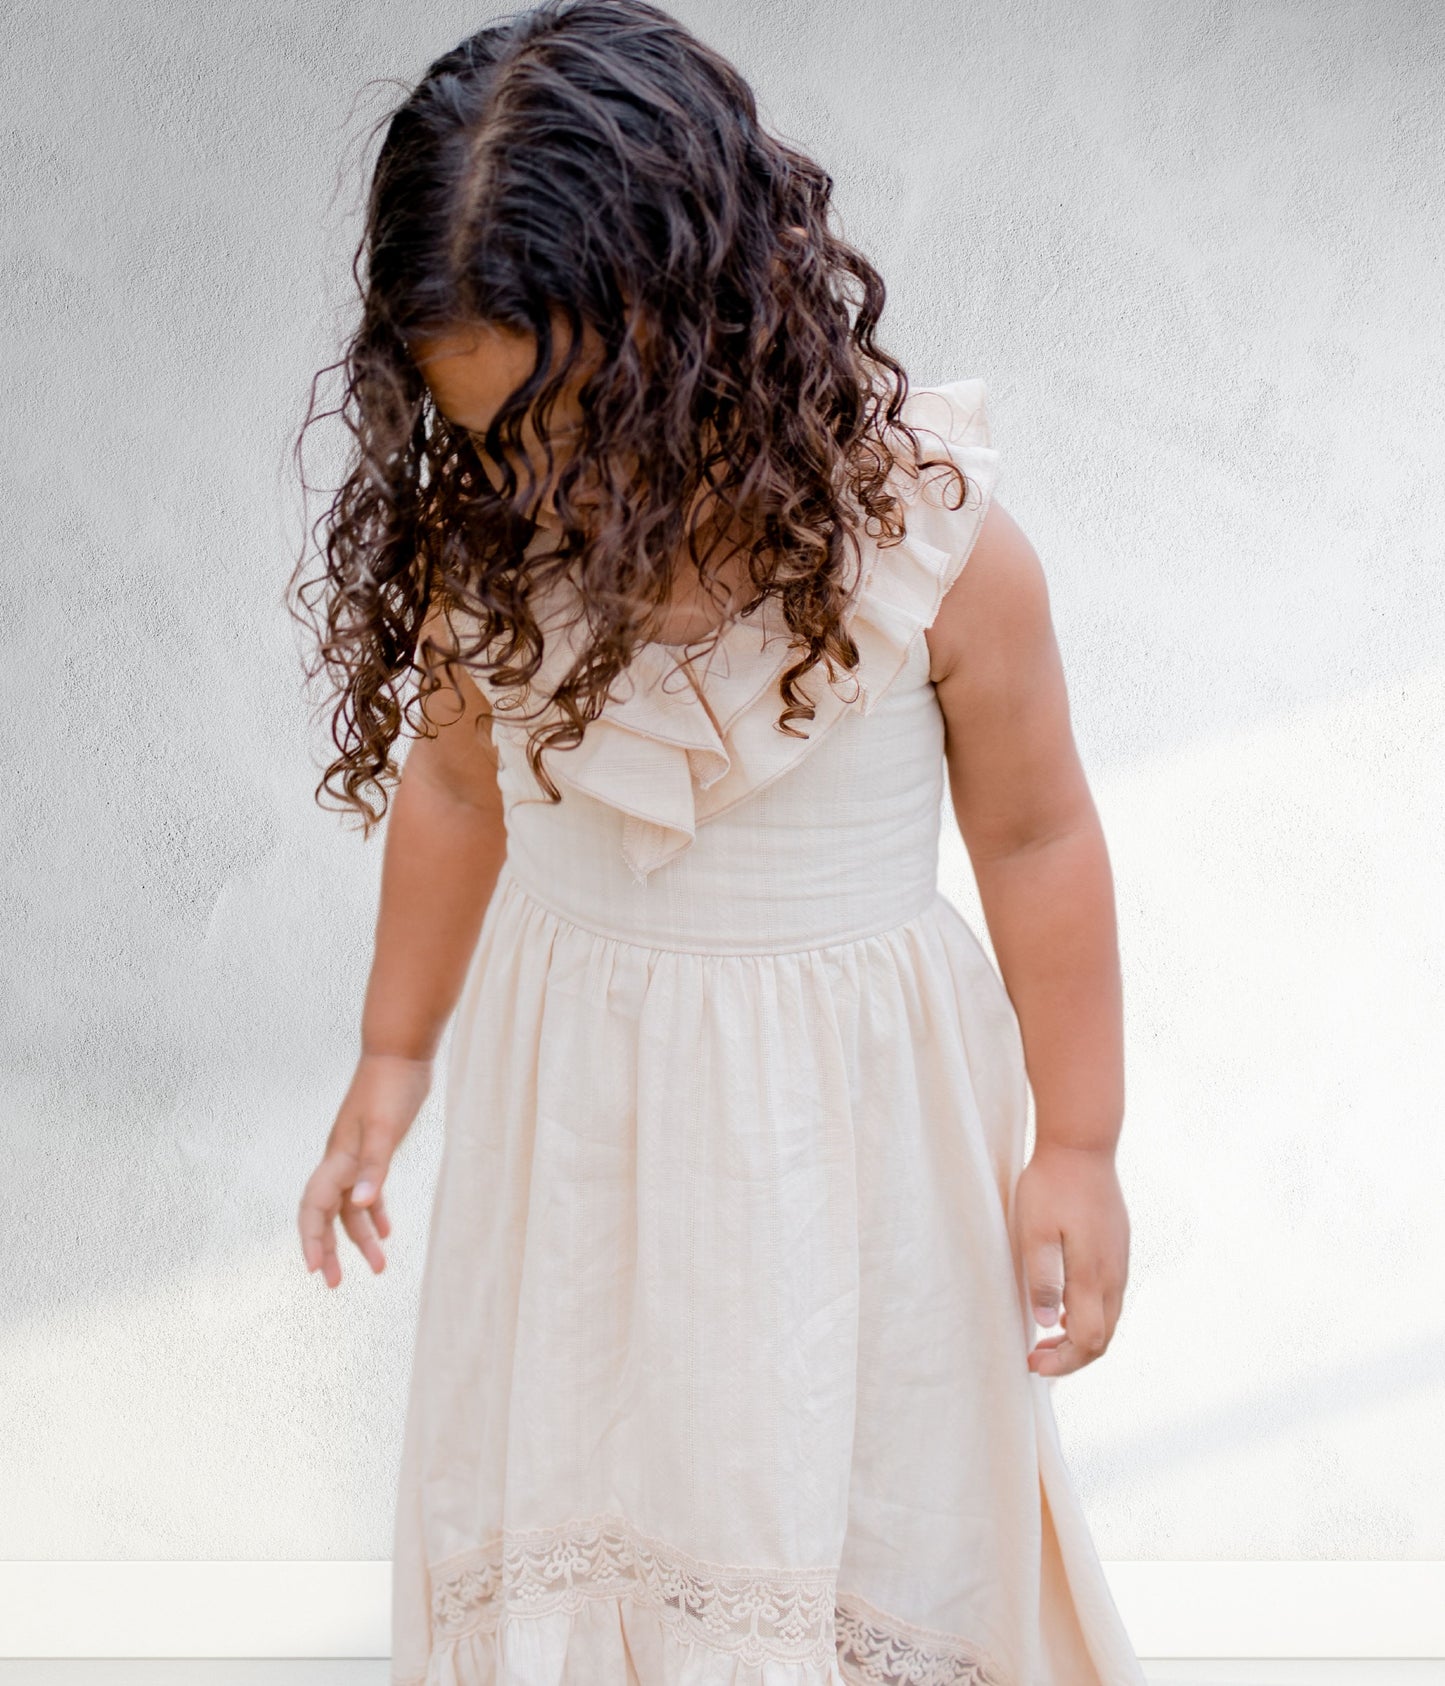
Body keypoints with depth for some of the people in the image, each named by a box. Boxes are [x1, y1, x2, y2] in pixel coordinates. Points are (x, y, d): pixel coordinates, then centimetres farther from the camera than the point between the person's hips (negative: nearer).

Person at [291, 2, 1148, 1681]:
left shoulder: (930, 543, -21)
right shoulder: (477, 543, -11)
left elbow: (1035, 840, -9)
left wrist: (1075, 1146, -2)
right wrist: (395, 1056, 15)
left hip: (837, 1102, -3)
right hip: (566, 1087, 3)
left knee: (847, 1475, 13)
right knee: (558, 1445, 18)